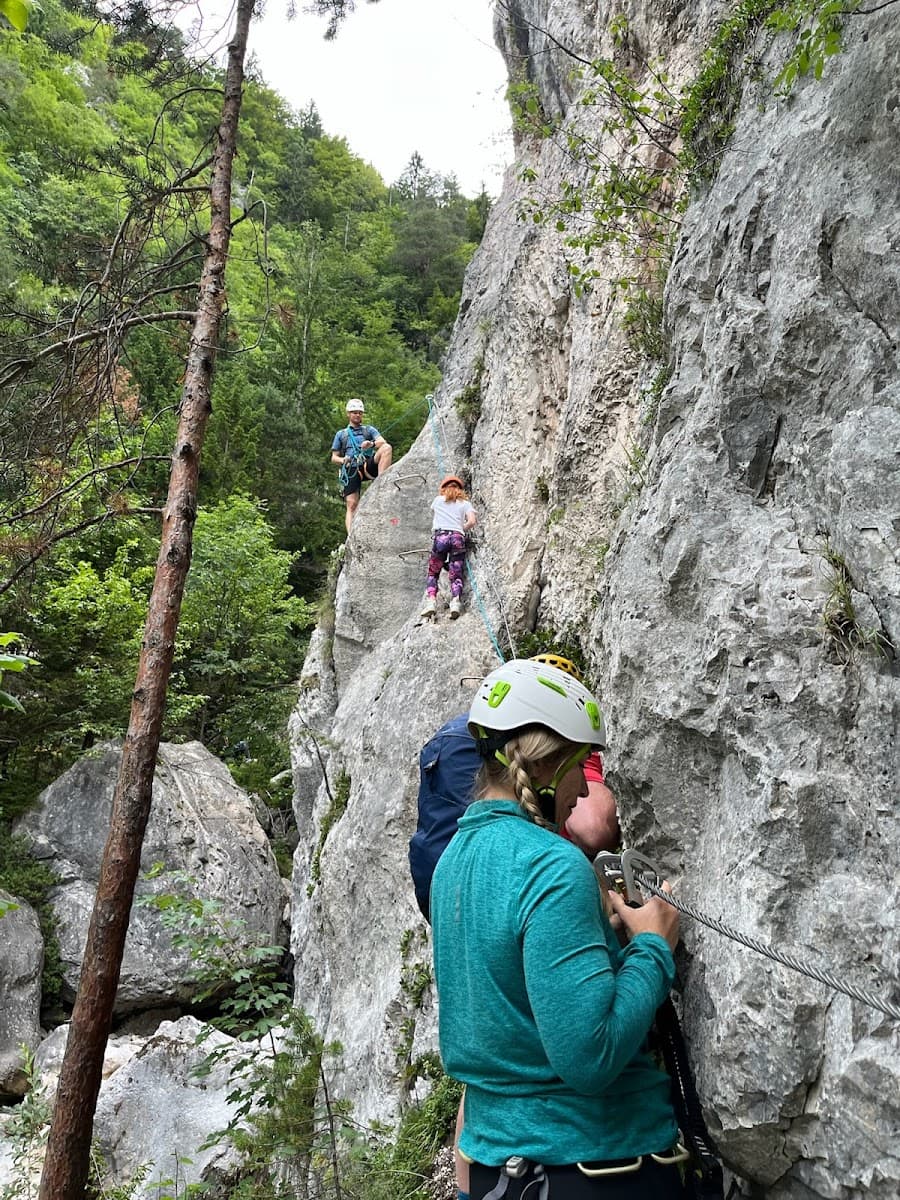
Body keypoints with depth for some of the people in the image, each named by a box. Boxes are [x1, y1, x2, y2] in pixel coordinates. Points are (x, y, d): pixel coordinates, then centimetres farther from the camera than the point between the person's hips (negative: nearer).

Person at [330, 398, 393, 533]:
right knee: (352, 504, -17)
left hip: (368, 467, 0)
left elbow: (382, 442, 3)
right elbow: (334, 458, 20)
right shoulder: (341, 434, 25)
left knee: (387, 448, -27)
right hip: (350, 470, 0)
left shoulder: (369, 429, 23)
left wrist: (372, 444, -20)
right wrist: (342, 460, -4)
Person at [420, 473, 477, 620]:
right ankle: (455, 603, -22)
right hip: (458, 538, 1)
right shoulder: (465, 503, 18)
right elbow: (472, 521, 3)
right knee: (456, 575, 0)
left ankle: (430, 602, -11)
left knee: (432, 573, 8)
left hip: (440, 535, 0)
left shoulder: (437, 500, 20)